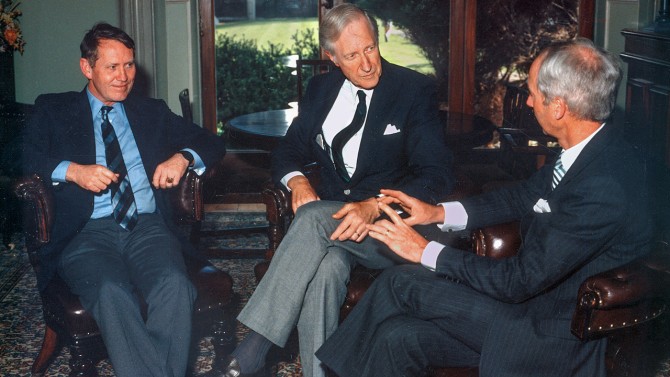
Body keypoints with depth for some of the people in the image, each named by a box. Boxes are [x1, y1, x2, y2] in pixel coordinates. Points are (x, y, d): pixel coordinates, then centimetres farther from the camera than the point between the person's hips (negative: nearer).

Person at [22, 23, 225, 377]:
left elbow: (211, 144, 23)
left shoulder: (152, 112, 25)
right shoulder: (52, 111, 18)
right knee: (111, 292, -35)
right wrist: (72, 170, -14)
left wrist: (183, 158, 1)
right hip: (88, 232, -2)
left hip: (148, 227, 2)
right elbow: (23, 158, 3)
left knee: (175, 284, -32)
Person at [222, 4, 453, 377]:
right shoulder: (321, 88, 11)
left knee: (314, 217, -32)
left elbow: (436, 176, -10)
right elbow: (289, 150, 18)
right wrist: (297, 180, -8)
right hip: (335, 219, 4)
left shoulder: (416, 90, -4)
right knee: (326, 267, -33)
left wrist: (374, 206, -26)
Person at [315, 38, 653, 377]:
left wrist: (425, 251, -15)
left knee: (400, 282, -9)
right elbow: (524, 196, 14)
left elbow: (520, 280, -24)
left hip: (553, 335, -8)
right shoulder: (587, 148, -1)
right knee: (399, 338, -4)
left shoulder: (604, 189, -29)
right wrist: (438, 213, 7)